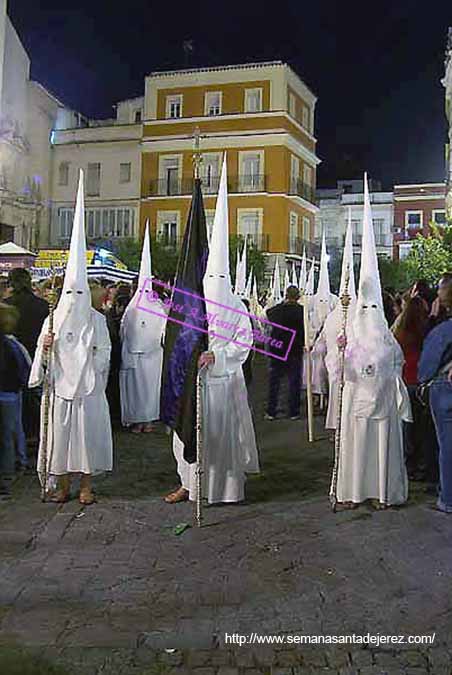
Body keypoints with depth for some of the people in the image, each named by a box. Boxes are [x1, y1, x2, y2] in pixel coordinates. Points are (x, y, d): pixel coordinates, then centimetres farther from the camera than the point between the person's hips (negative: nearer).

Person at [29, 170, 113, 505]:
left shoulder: (97, 319, 2)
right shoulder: (54, 318, 7)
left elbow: (104, 350, 4)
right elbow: (42, 351, 8)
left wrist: (93, 369, -7)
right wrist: (44, 345, -12)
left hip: (88, 386, -1)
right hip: (60, 384, 2)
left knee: (87, 432, 3)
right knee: (60, 432, 4)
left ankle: (86, 485, 14)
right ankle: (63, 485, 16)